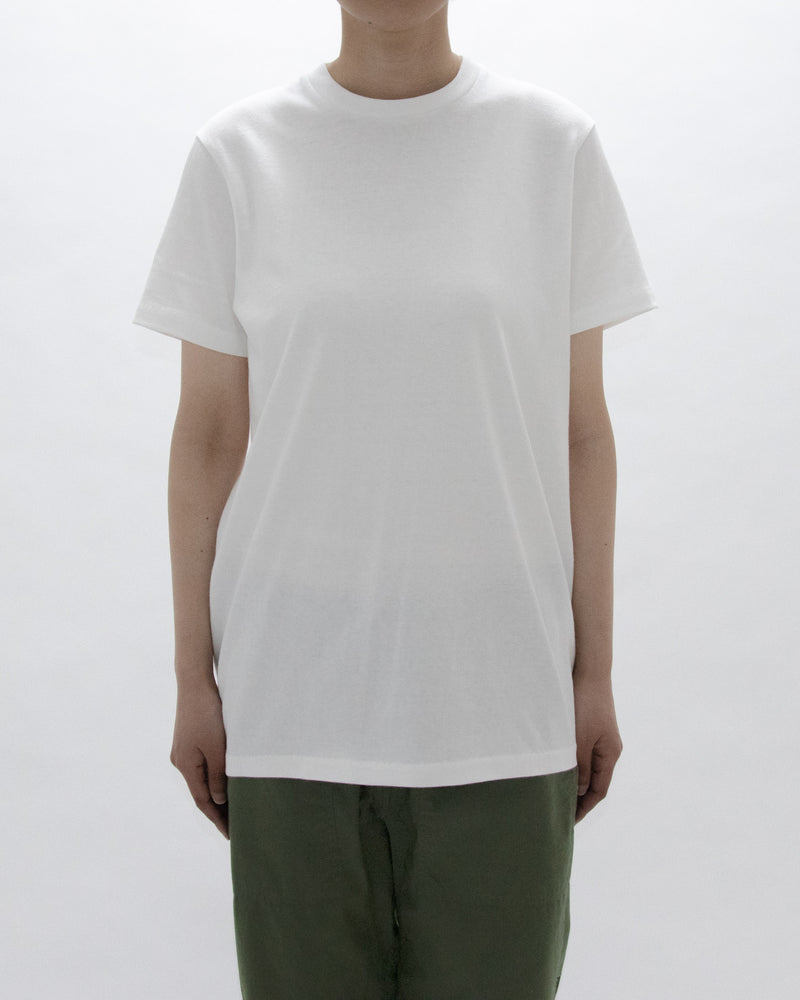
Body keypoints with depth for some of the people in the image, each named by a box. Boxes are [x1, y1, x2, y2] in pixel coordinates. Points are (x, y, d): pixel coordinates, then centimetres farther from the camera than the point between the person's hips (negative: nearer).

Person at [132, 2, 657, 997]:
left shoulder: (555, 143, 2)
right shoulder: (237, 152, 2)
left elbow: (581, 430, 4)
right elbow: (207, 434, 3)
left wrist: (594, 672, 4)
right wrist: (194, 678, 3)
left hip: (501, 701, 0)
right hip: (295, 703, 0)